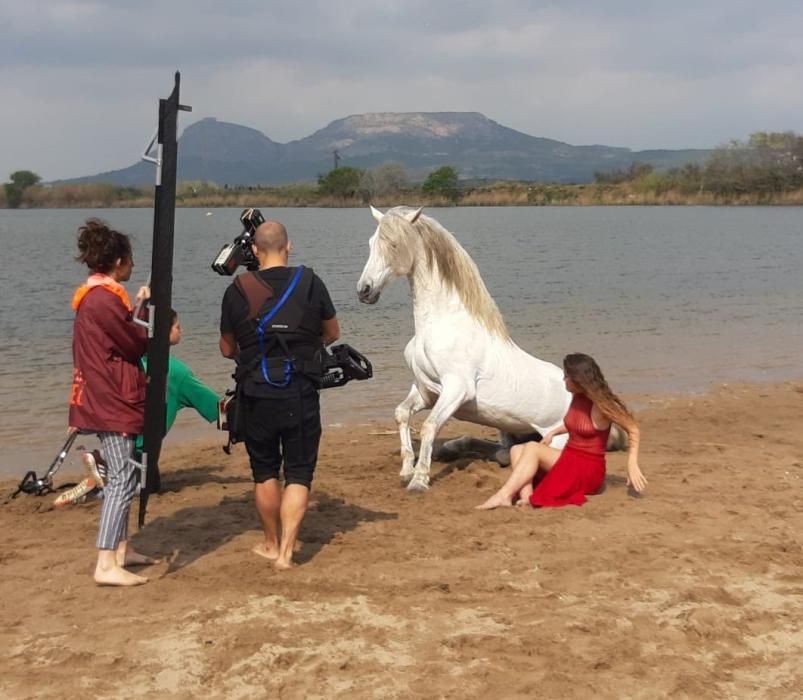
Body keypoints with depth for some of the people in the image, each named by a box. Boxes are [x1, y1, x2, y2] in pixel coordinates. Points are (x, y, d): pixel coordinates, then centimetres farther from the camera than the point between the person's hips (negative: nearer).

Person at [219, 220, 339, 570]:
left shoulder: (237, 290, -4)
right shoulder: (310, 283, -4)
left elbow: (227, 349, 6)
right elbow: (332, 334, 10)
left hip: (255, 395, 1)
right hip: (300, 394, -1)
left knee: (264, 472, 17)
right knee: (298, 473, 6)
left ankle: (272, 544, 30)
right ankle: (285, 551, -3)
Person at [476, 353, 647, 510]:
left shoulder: (600, 404, -18)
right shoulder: (577, 396, 4)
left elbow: (632, 428, -16)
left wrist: (632, 465, -23)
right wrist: (553, 432, 11)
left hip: (588, 471, -8)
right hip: (569, 461, 8)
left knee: (532, 448, -24)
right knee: (517, 450, -5)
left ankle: (504, 496, -32)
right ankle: (526, 496, -29)